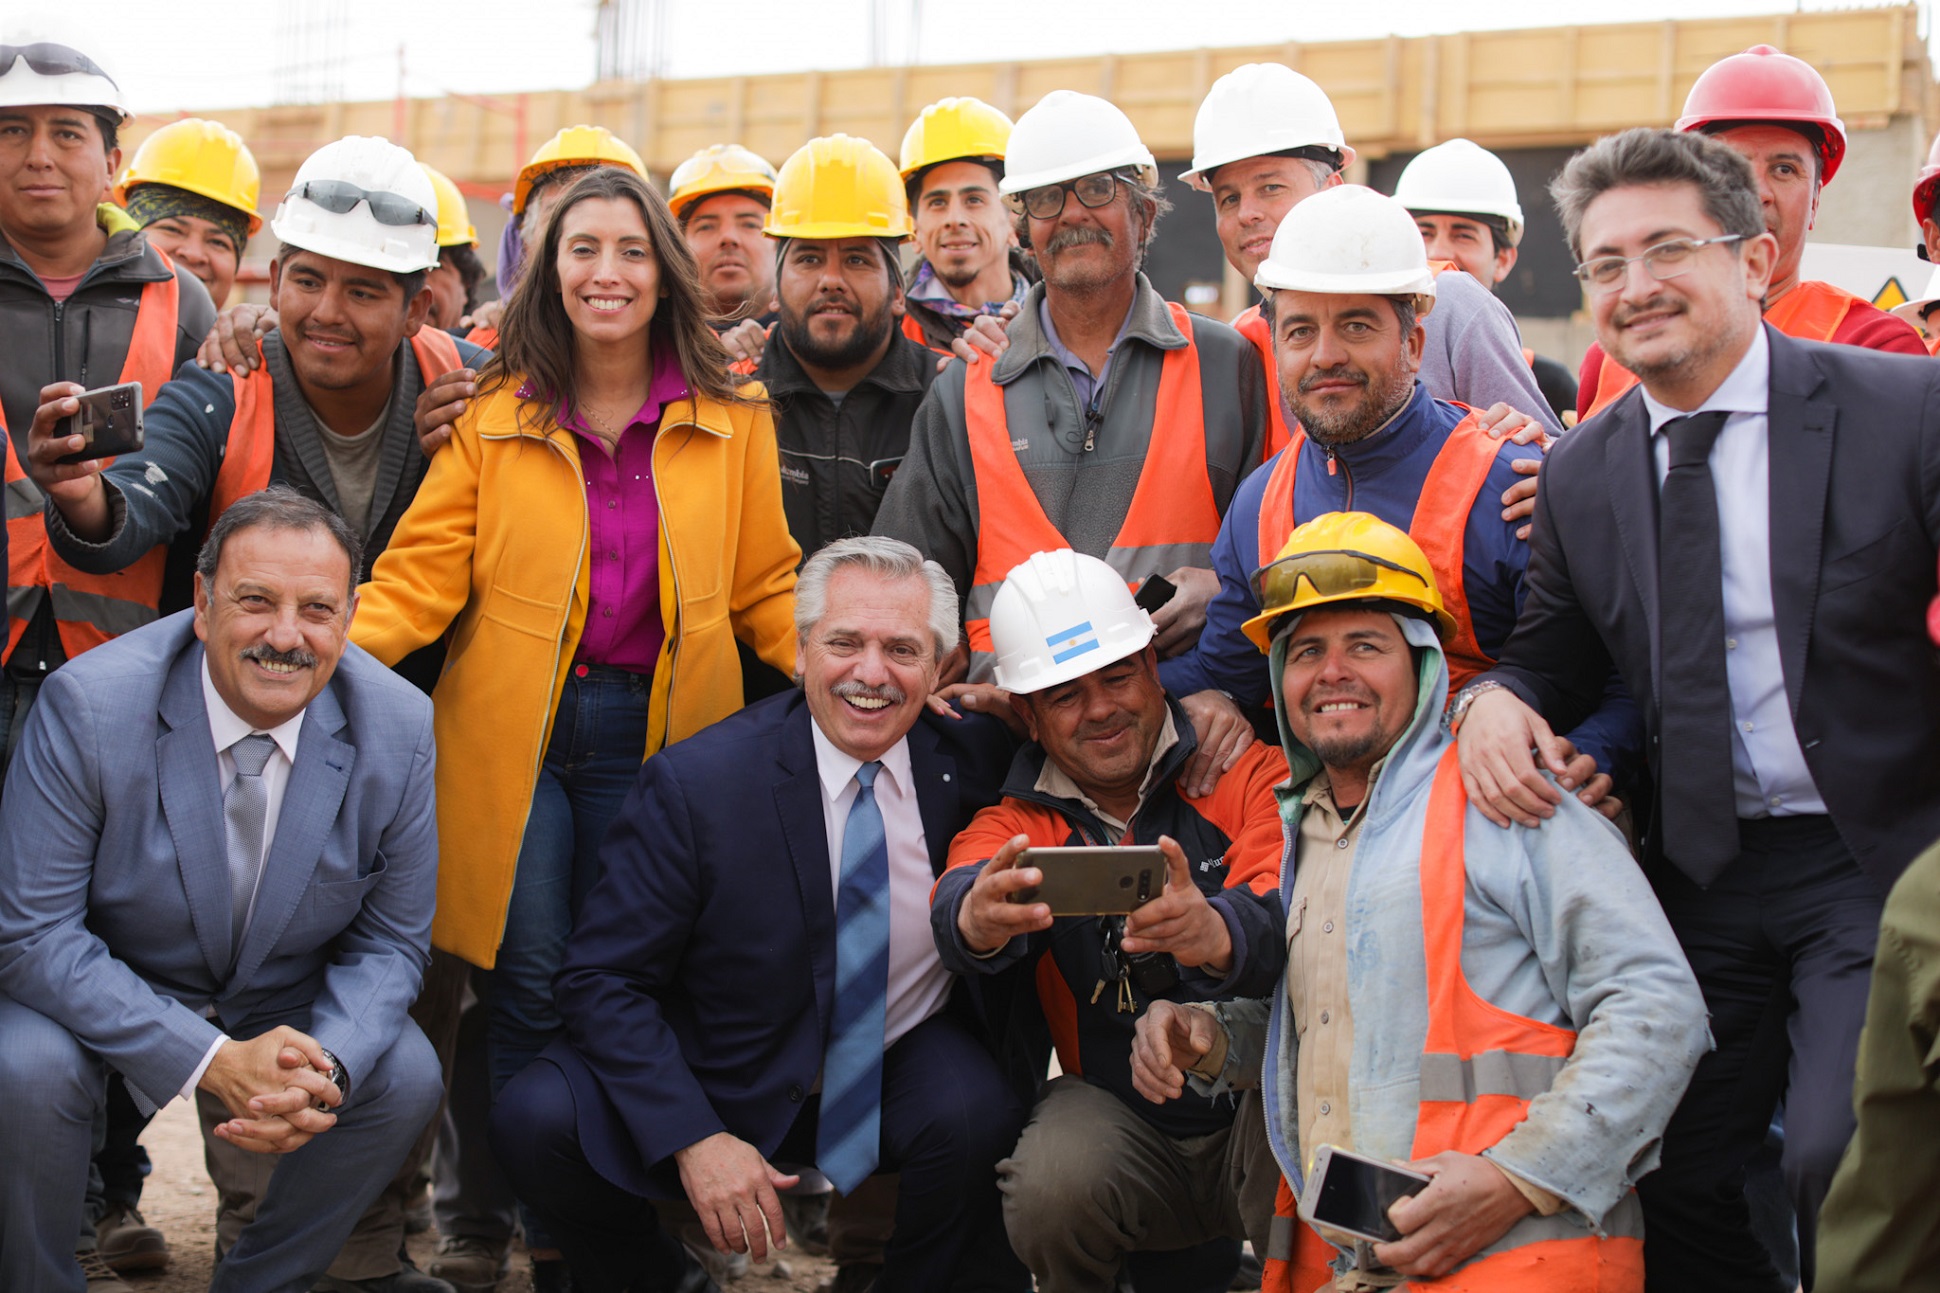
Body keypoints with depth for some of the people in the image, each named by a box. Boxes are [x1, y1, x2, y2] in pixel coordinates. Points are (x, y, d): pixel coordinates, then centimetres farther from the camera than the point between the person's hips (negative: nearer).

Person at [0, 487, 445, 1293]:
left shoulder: (397, 728, -16)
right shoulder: (89, 705, -25)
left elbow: (389, 941, -6)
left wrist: (325, 1071, -28)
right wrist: (210, 1061, -33)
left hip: (287, 1005, 3)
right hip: (106, 994, -3)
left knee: (407, 1078, -19)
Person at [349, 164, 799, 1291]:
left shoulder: (733, 421, 6)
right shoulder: (494, 417, 4)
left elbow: (767, 587, 8)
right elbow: (423, 575, -1)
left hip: (660, 731, 0)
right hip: (515, 732, 0)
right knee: (531, 984, -3)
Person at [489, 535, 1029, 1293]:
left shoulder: (975, 754, -8)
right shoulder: (695, 783, -16)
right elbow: (600, 979, -15)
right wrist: (694, 1137, -25)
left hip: (908, 1069, 1)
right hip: (726, 1079, -1)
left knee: (976, 1115, -32)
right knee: (535, 1119, -24)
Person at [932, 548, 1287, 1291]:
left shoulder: (1251, 774, -3)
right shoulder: (1014, 830, 5)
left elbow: (1287, 914, -22)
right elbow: (957, 909, -20)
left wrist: (1217, 934, -47)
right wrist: (980, 918, -46)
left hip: (1262, 1094, -2)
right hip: (1121, 1114, 3)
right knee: (1049, 1187, -28)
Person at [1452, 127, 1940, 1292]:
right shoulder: (1581, 472, 7)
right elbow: (1558, 659, 16)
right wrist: (1496, 700, -8)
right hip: (1703, 878, 5)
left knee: (1846, 1163, -20)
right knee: (1664, 1178, 6)